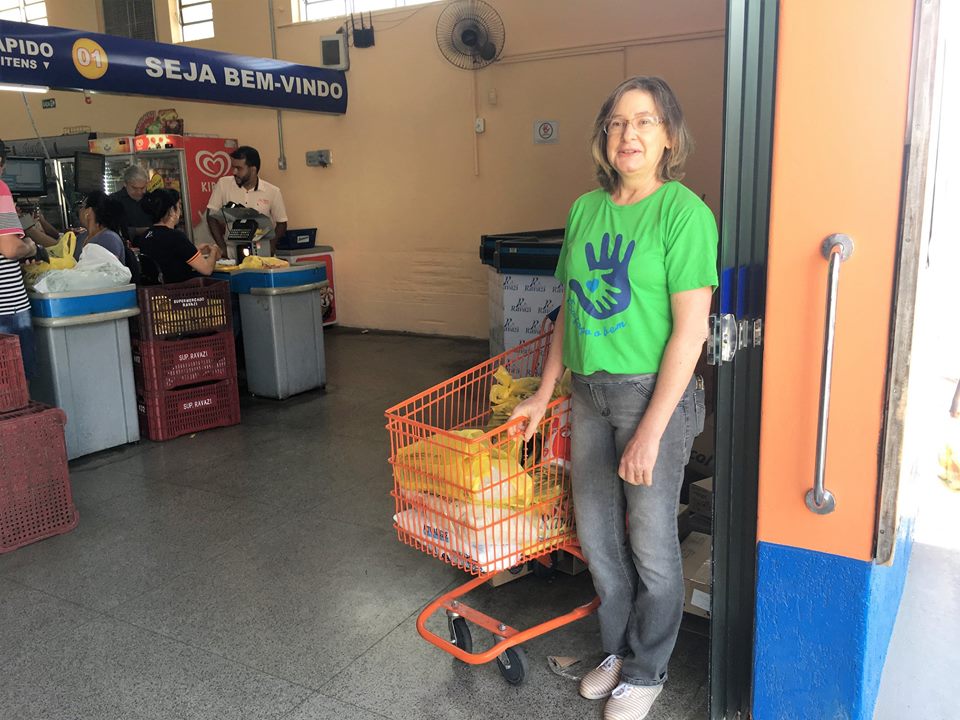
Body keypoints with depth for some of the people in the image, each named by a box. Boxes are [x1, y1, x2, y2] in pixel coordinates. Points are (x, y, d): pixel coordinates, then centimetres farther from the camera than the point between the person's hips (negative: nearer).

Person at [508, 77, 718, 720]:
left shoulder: (683, 212, -11)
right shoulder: (586, 208, 8)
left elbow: (691, 329, -15)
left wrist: (650, 432, -18)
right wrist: (544, 396, 13)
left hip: (653, 392, -6)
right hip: (590, 389, 6)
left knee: (651, 543, 8)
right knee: (597, 534, 16)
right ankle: (618, 650, 39)